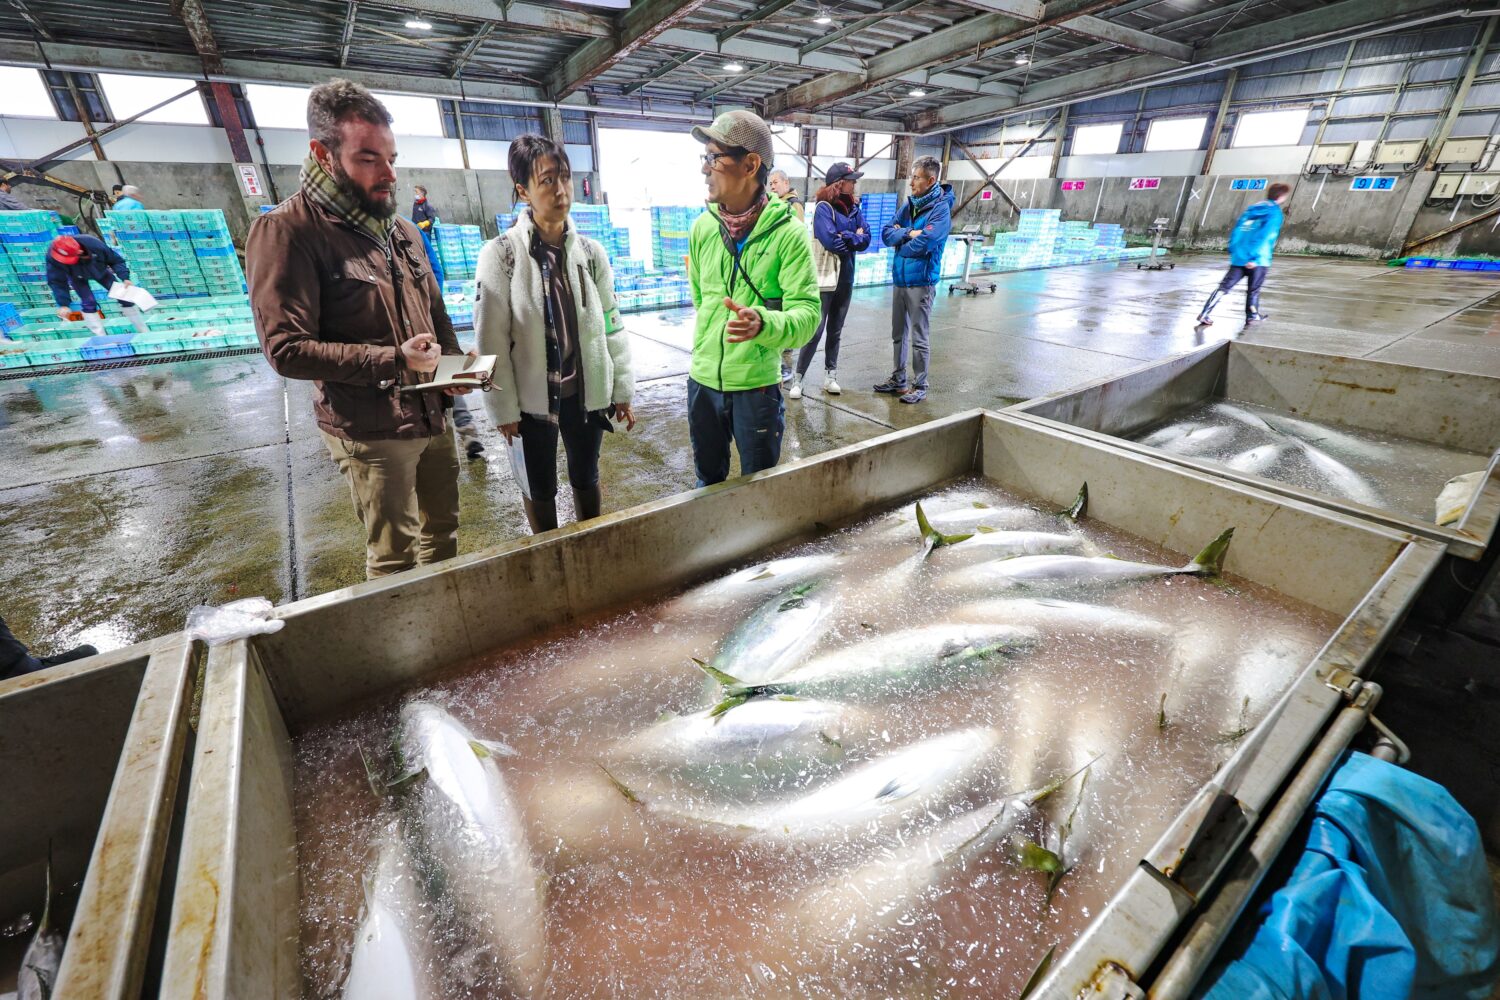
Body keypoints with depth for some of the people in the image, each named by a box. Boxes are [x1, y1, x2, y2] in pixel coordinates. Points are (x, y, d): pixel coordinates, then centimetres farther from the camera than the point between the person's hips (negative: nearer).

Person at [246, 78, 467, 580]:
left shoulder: (402, 230, 10)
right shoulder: (287, 231, -12)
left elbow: (436, 313, 18)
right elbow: (286, 349, -16)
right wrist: (392, 360, -21)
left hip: (434, 417, 7)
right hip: (372, 431, -7)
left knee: (442, 531, 20)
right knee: (393, 558, 5)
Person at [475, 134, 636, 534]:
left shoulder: (590, 251, 0)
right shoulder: (500, 254, -10)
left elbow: (613, 325, 4)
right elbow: (491, 340, -9)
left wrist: (623, 389, 3)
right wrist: (504, 408, -9)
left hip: (586, 392, 3)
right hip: (532, 398, -2)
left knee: (587, 479, 18)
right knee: (539, 489, 13)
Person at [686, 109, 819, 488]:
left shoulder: (788, 233, -13)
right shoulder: (703, 227, 1)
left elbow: (807, 313, -20)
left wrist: (763, 325, -39)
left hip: (757, 385, -4)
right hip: (703, 380, 4)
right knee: (708, 480, 21)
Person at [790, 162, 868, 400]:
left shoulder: (854, 207, 10)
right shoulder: (823, 208, -9)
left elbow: (865, 240, 3)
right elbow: (830, 241, -20)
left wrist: (845, 237, -13)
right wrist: (854, 238, -7)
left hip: (846, 277, 7)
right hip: (824, 277, -6)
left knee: (835, 331, 11)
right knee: (815, 330, -7)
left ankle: (830, 375, 20)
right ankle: (798, 378, 1)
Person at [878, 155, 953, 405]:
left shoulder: (941, 208, -10)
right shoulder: (909, 205, 10)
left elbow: (922, 244, -22)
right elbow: (886, 233, 2)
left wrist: (900, 242, -5)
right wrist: (909, 233, -12)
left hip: (921, 283, -7)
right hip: (899, 279, 7)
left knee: (918, 339, -1)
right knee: (898, 335, 14)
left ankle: (920, 386, 10)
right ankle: (898, 379, 27)